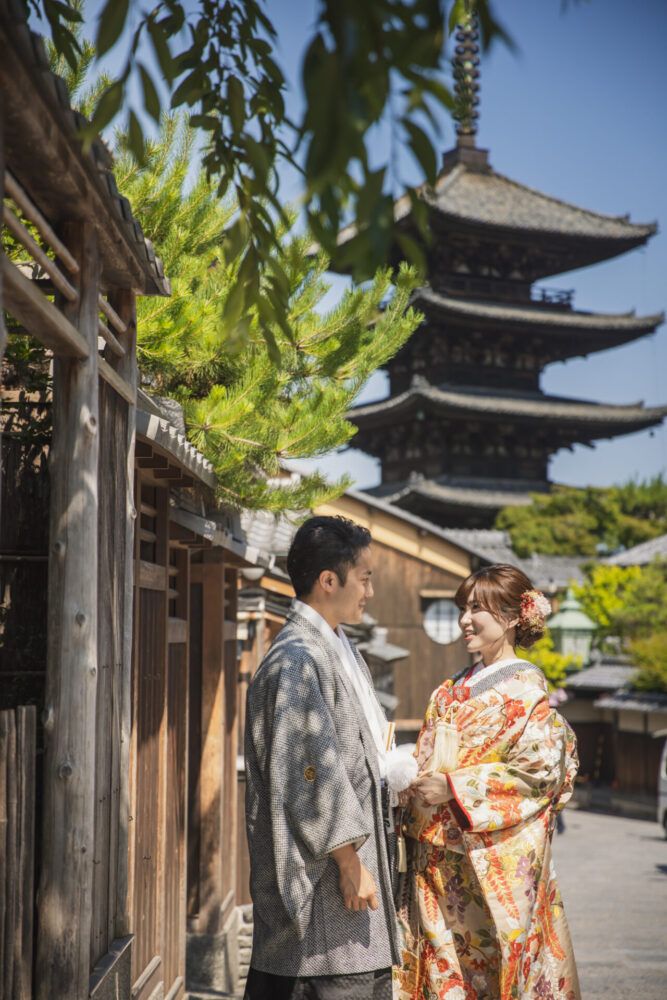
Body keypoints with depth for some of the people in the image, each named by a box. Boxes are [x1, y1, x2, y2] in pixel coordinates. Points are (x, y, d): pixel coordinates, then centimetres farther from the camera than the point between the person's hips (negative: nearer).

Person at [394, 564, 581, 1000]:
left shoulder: (526, 688, -6)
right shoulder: (451, 691, 14)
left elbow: (541, 768, -15)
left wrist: (454, 789, -18)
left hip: (494, 861, -6)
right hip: (437, 861, 6)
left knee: (489, 961, -1)